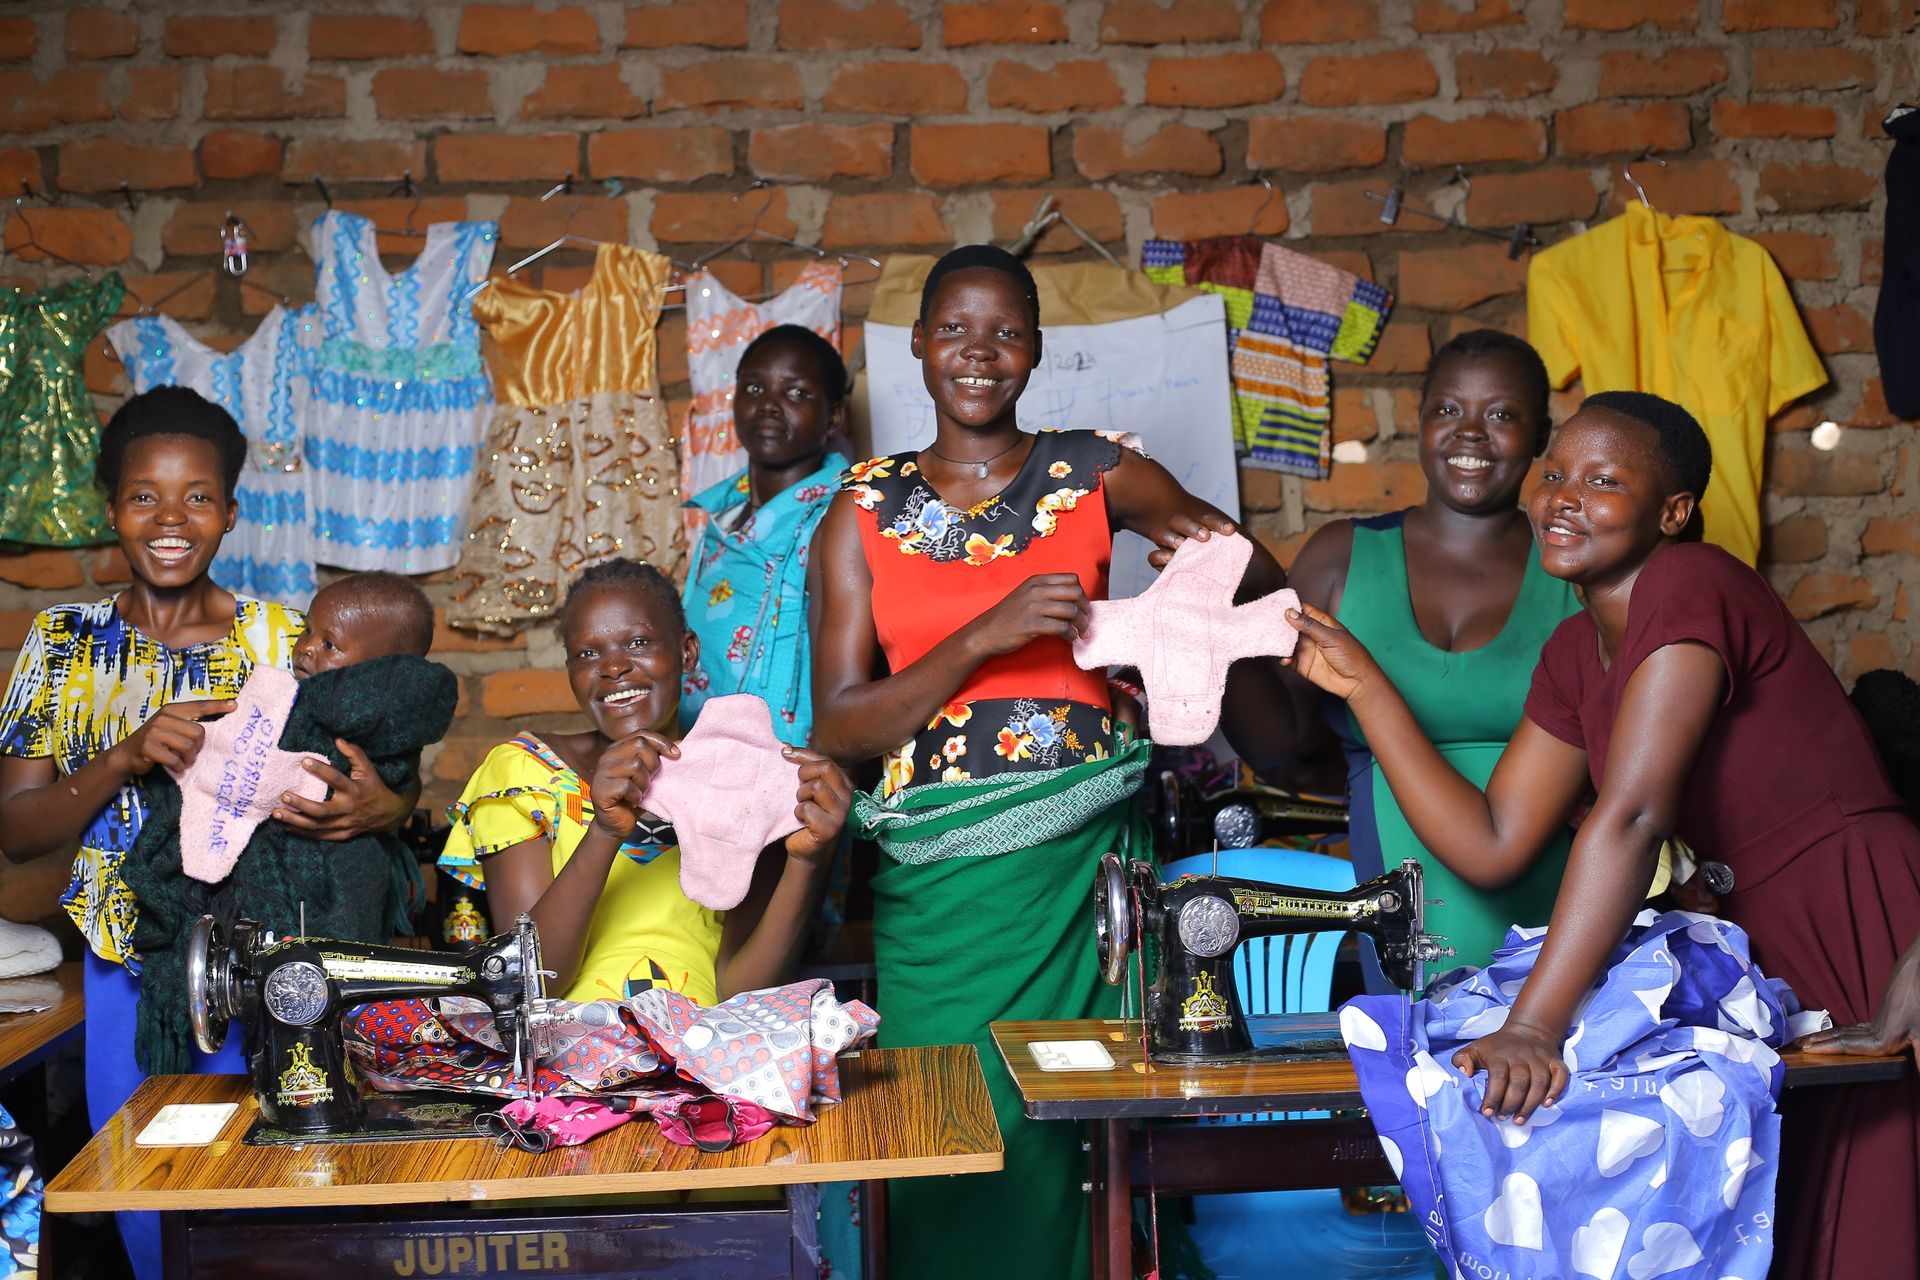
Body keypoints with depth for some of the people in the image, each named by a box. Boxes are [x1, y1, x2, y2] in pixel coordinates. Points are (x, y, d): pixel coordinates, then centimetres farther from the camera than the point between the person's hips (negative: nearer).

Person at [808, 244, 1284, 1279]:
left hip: (1081, 853, 0)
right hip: (937, 873, 0)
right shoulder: (865, 509, 4)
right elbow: (838, 729, -2)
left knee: (1078, 1132, 2)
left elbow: (1267, 585, 8)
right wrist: (986, 635, -16)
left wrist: (1214, 544, -16)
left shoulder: (1094, 472, 4)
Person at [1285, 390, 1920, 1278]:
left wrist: (1533, 1026, -33)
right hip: (1769, 954, 8)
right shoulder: (1574, 656, 8)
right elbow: (1490, 844, 5)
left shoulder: (1688, 588, -18)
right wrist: (1364, 686, 4)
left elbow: (1631, 813, -28)